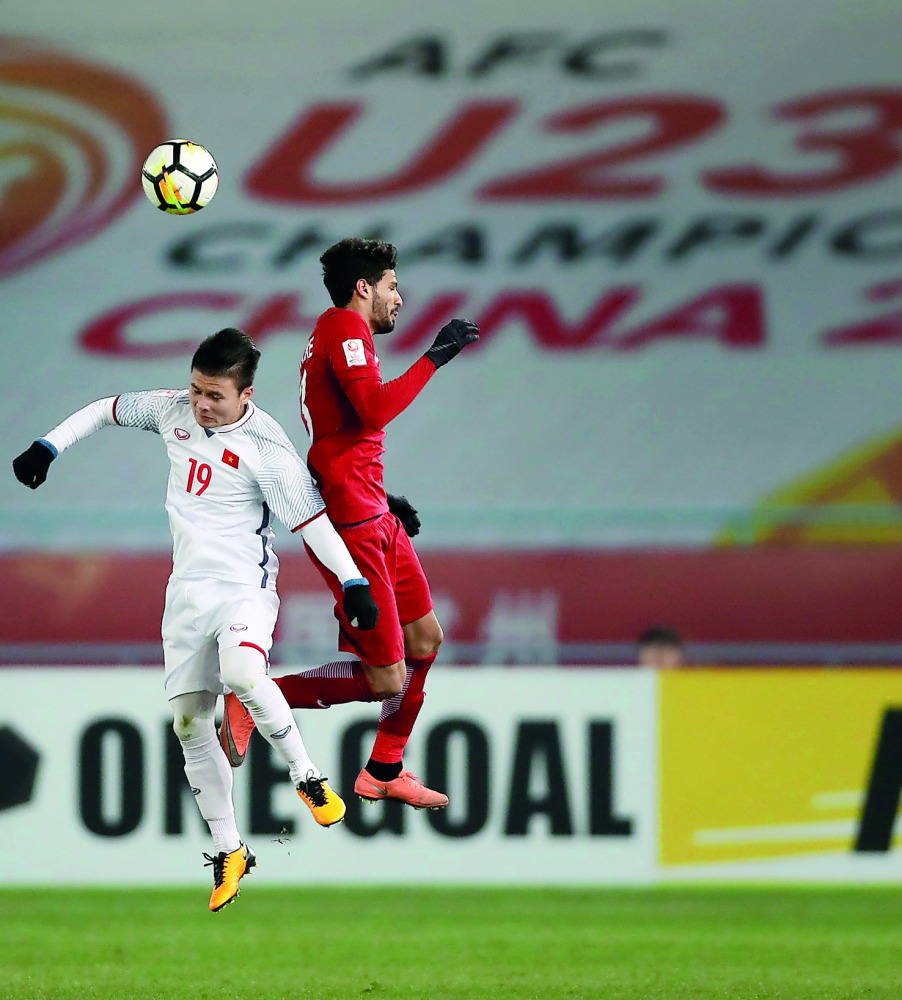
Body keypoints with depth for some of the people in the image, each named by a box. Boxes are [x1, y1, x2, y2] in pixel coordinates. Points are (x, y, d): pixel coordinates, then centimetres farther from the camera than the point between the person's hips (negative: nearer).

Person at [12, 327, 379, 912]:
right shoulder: (173, 411, 3)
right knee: (189, 722, 0)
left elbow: (311, 518, -12)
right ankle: (229, 851, 9)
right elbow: (108, 410, 19)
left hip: (243, 585, -6)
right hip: (188, 592, 6)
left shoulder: (264, 445, -13)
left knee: (241, 672, -35)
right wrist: (48, 447, 14)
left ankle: (307, 777, -14)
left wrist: (353, 583, -16)